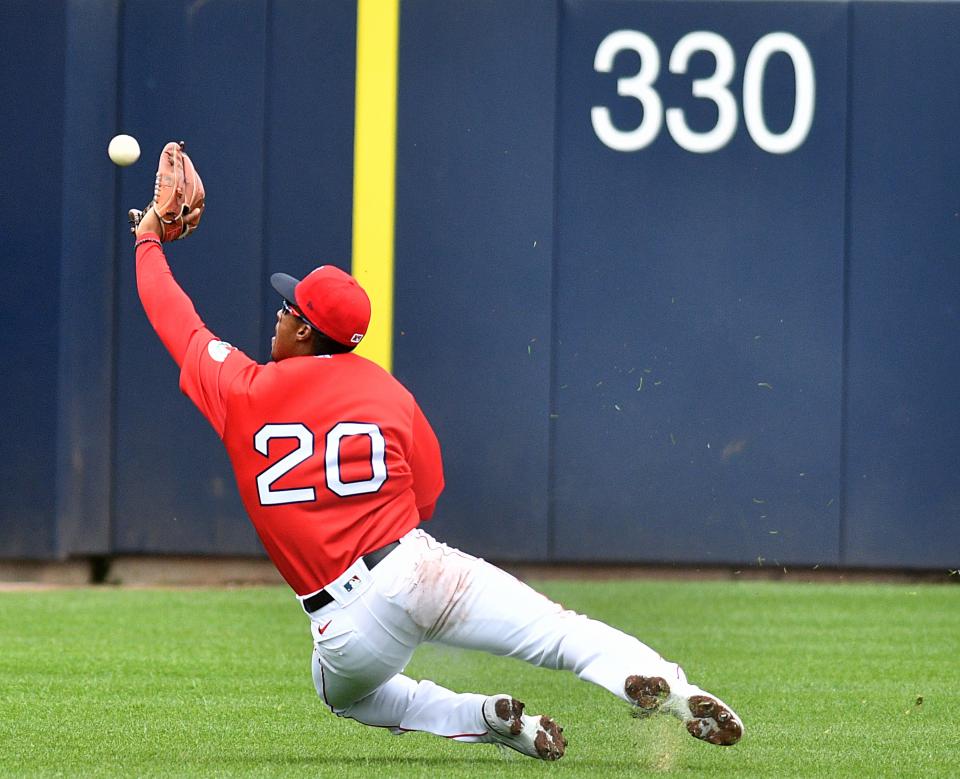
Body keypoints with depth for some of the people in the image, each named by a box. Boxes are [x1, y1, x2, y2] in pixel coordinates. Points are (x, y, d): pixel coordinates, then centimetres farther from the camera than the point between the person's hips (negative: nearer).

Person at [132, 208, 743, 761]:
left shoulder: (241, 393, 1)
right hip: (418, 567, 1)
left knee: (344, 690, 31)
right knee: (563, 632, -2)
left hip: (346, 622, -1)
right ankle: (675, 692, -30)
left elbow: (174, 318, 16)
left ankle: (489, 720, 7)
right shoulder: (386, 391, 6)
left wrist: (149, 241, 32)